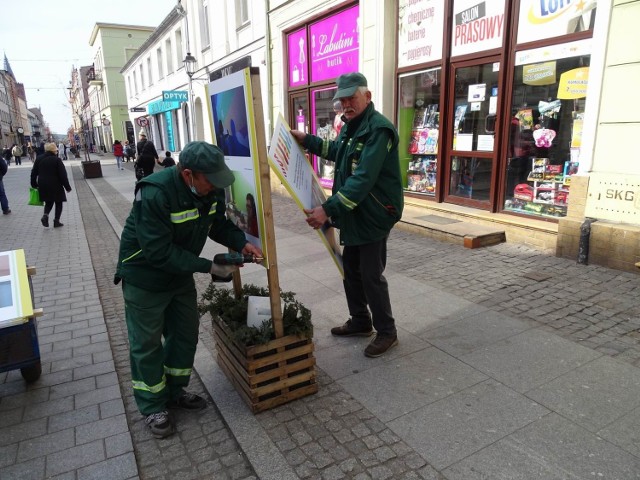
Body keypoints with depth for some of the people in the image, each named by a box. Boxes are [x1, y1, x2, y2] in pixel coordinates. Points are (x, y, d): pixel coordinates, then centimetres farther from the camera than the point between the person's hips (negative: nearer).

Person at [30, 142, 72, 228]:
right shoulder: (57, 160, -12)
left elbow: (34, 173, 9)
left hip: (43, 186, 5)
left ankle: (45, 215, -5)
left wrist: (34, 185, 19)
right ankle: (56, 221, 7)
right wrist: (67, 187, -7)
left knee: (48, 202, 20)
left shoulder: (39, 159, 5)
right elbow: (63, 175, -13)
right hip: (55, 186, -5)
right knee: (58, 203, 10)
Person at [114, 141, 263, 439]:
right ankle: (153, 407, 28)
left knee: (186, 333, 16)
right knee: (147, 344, 7)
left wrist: (242, 243, -14)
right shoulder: (154, 195, -34)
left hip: (181, 275, 7)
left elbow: (219, 224, 4)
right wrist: (209, 267, -33)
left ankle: (175, 392, 38)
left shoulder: (211, 189, -12)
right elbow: (159, 252, -34)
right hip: (145, 278, -7)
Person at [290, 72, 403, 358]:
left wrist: (329, 209, -37)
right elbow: (338, 152, 30)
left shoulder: (378, 129, -21)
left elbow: (363, 179, -31)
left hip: (374, 215, -9)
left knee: (371, 276, -1)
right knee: (351, 270, 17)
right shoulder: (350, 125, 10)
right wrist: (308, 141, 20)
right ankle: (360, 321, 35)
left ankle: (387, 332, 18)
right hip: (353, 214, 10)